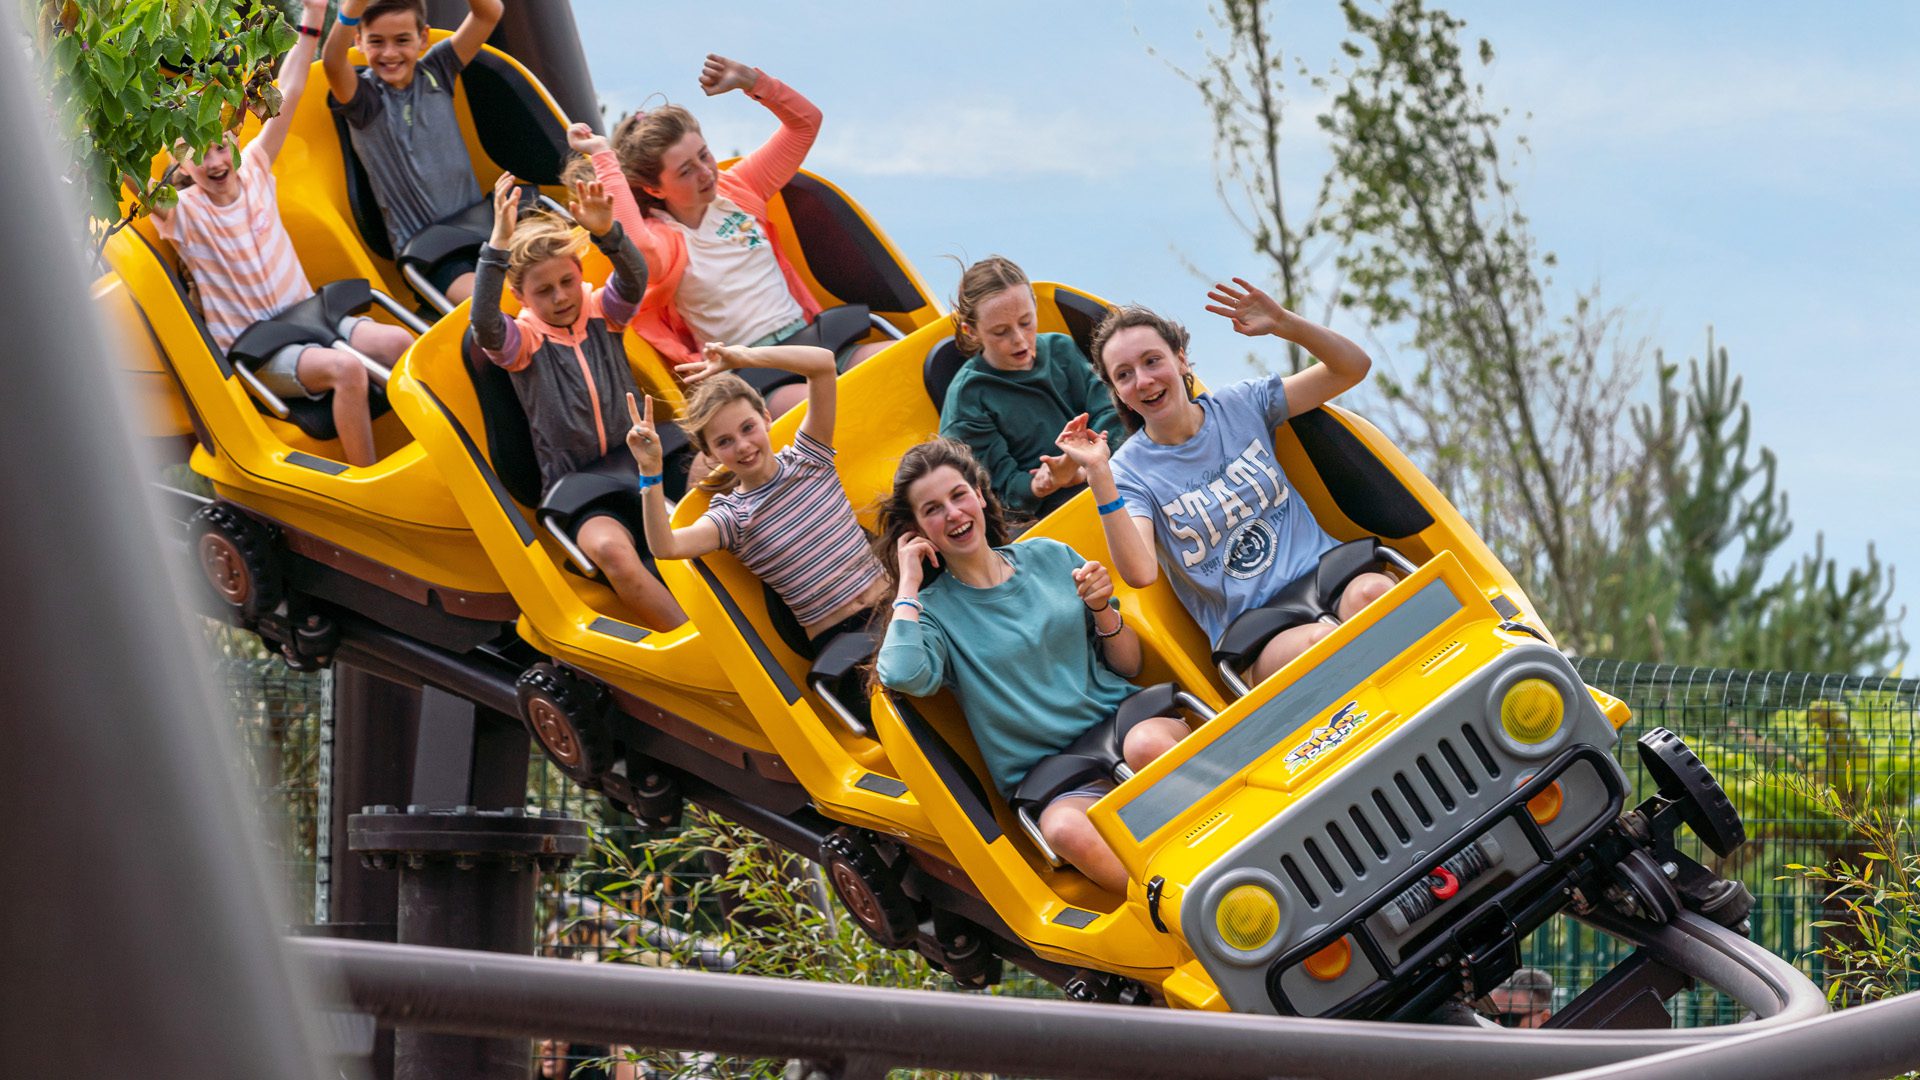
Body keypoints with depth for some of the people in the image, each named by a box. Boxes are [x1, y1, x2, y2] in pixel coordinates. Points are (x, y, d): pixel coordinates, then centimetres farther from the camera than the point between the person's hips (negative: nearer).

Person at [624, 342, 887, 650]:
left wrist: (742, 357, -15)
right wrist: (650, 472, -29)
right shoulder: (731, 516, 0)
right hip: (837, 639, -2)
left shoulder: (806, 460, 8)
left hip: (890, 604, 2)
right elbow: (665, 547, -20)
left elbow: (823, 362, -3)